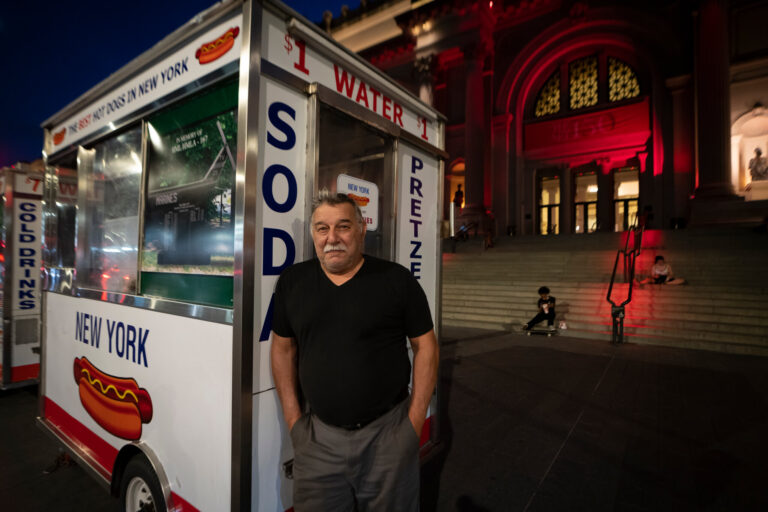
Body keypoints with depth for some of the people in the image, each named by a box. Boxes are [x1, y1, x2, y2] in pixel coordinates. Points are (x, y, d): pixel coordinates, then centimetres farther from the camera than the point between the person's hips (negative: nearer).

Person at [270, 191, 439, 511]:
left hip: (388, 434, -1)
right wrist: (292, 418, 5)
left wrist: (416, 418, -5)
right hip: (317, 438, 2)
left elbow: (425, 345, -2)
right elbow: (283, 348, 8)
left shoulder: (397, 279, -7)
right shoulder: (292, 281, 1)